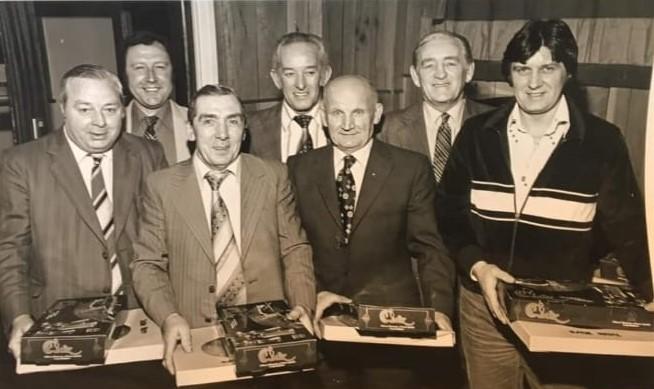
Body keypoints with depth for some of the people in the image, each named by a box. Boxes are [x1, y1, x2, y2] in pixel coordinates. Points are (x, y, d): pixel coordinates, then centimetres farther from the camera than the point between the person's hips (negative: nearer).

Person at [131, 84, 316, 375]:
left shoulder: (274, 176, 3)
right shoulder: (161, 185, 2)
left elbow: (295, 250, 5)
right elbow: (148, 264, 3)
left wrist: (303, 306, -11)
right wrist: (169, 317, -14)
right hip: (193, 334, 0)